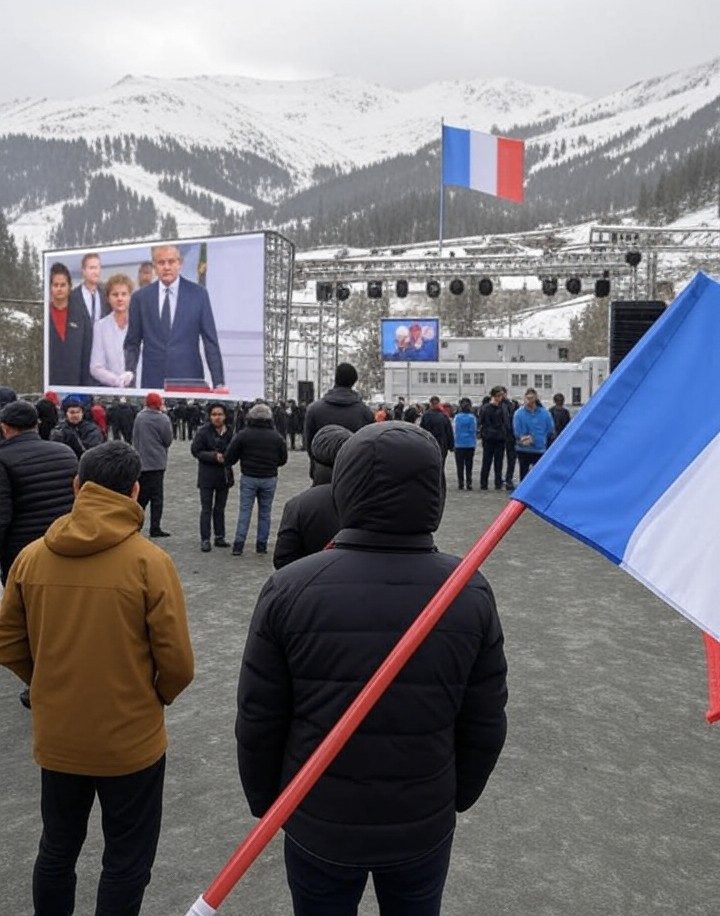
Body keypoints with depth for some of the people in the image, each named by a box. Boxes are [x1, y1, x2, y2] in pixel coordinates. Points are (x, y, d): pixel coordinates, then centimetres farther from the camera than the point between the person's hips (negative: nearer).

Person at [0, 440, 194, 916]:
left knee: (56, 851, 26)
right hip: (131, 741, -4)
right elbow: (177, 663, -16)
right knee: (126, 864, 17)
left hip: (56, 739, 4)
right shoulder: (149, 561, -19)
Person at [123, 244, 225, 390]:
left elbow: (210, 341, 1)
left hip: (189, 380, -1)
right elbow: (132, 343, 11)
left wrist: (219, 382, -4)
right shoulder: (140, 297, 6)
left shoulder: (198, 293, 2)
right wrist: (130, 371, -4)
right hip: (152, 382, 1)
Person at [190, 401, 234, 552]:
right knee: (206, 508, -1)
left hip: (224, 475, 4)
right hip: (207, 476, -4)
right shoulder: (203, 431, -9)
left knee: (220, 508, 13)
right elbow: (195, 451, -11)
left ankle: (220, 537, 22)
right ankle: (205, 540, 2)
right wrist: (214, 456, -21)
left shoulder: (229, 432, 2)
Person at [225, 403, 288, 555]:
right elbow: (283, 459, 7)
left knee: (245, 510, 4)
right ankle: (262, 544, 12)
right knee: (265, 511, 10)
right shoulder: (277, 437, 0)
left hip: (248, 478, -1)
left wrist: (228, 464, 19)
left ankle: (238, 544, 0)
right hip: (269, 479, 1)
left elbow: (230, 457, -3)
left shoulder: (243, 434, -6)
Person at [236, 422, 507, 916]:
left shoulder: (290, 589, -19)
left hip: (318, 823, -1)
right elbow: (485, 726, -6)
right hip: (425, 826, 1)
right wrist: (458, 797, 12)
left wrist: (265, 801, 7)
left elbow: (257, 720, -11)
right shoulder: (470, 593, -15)